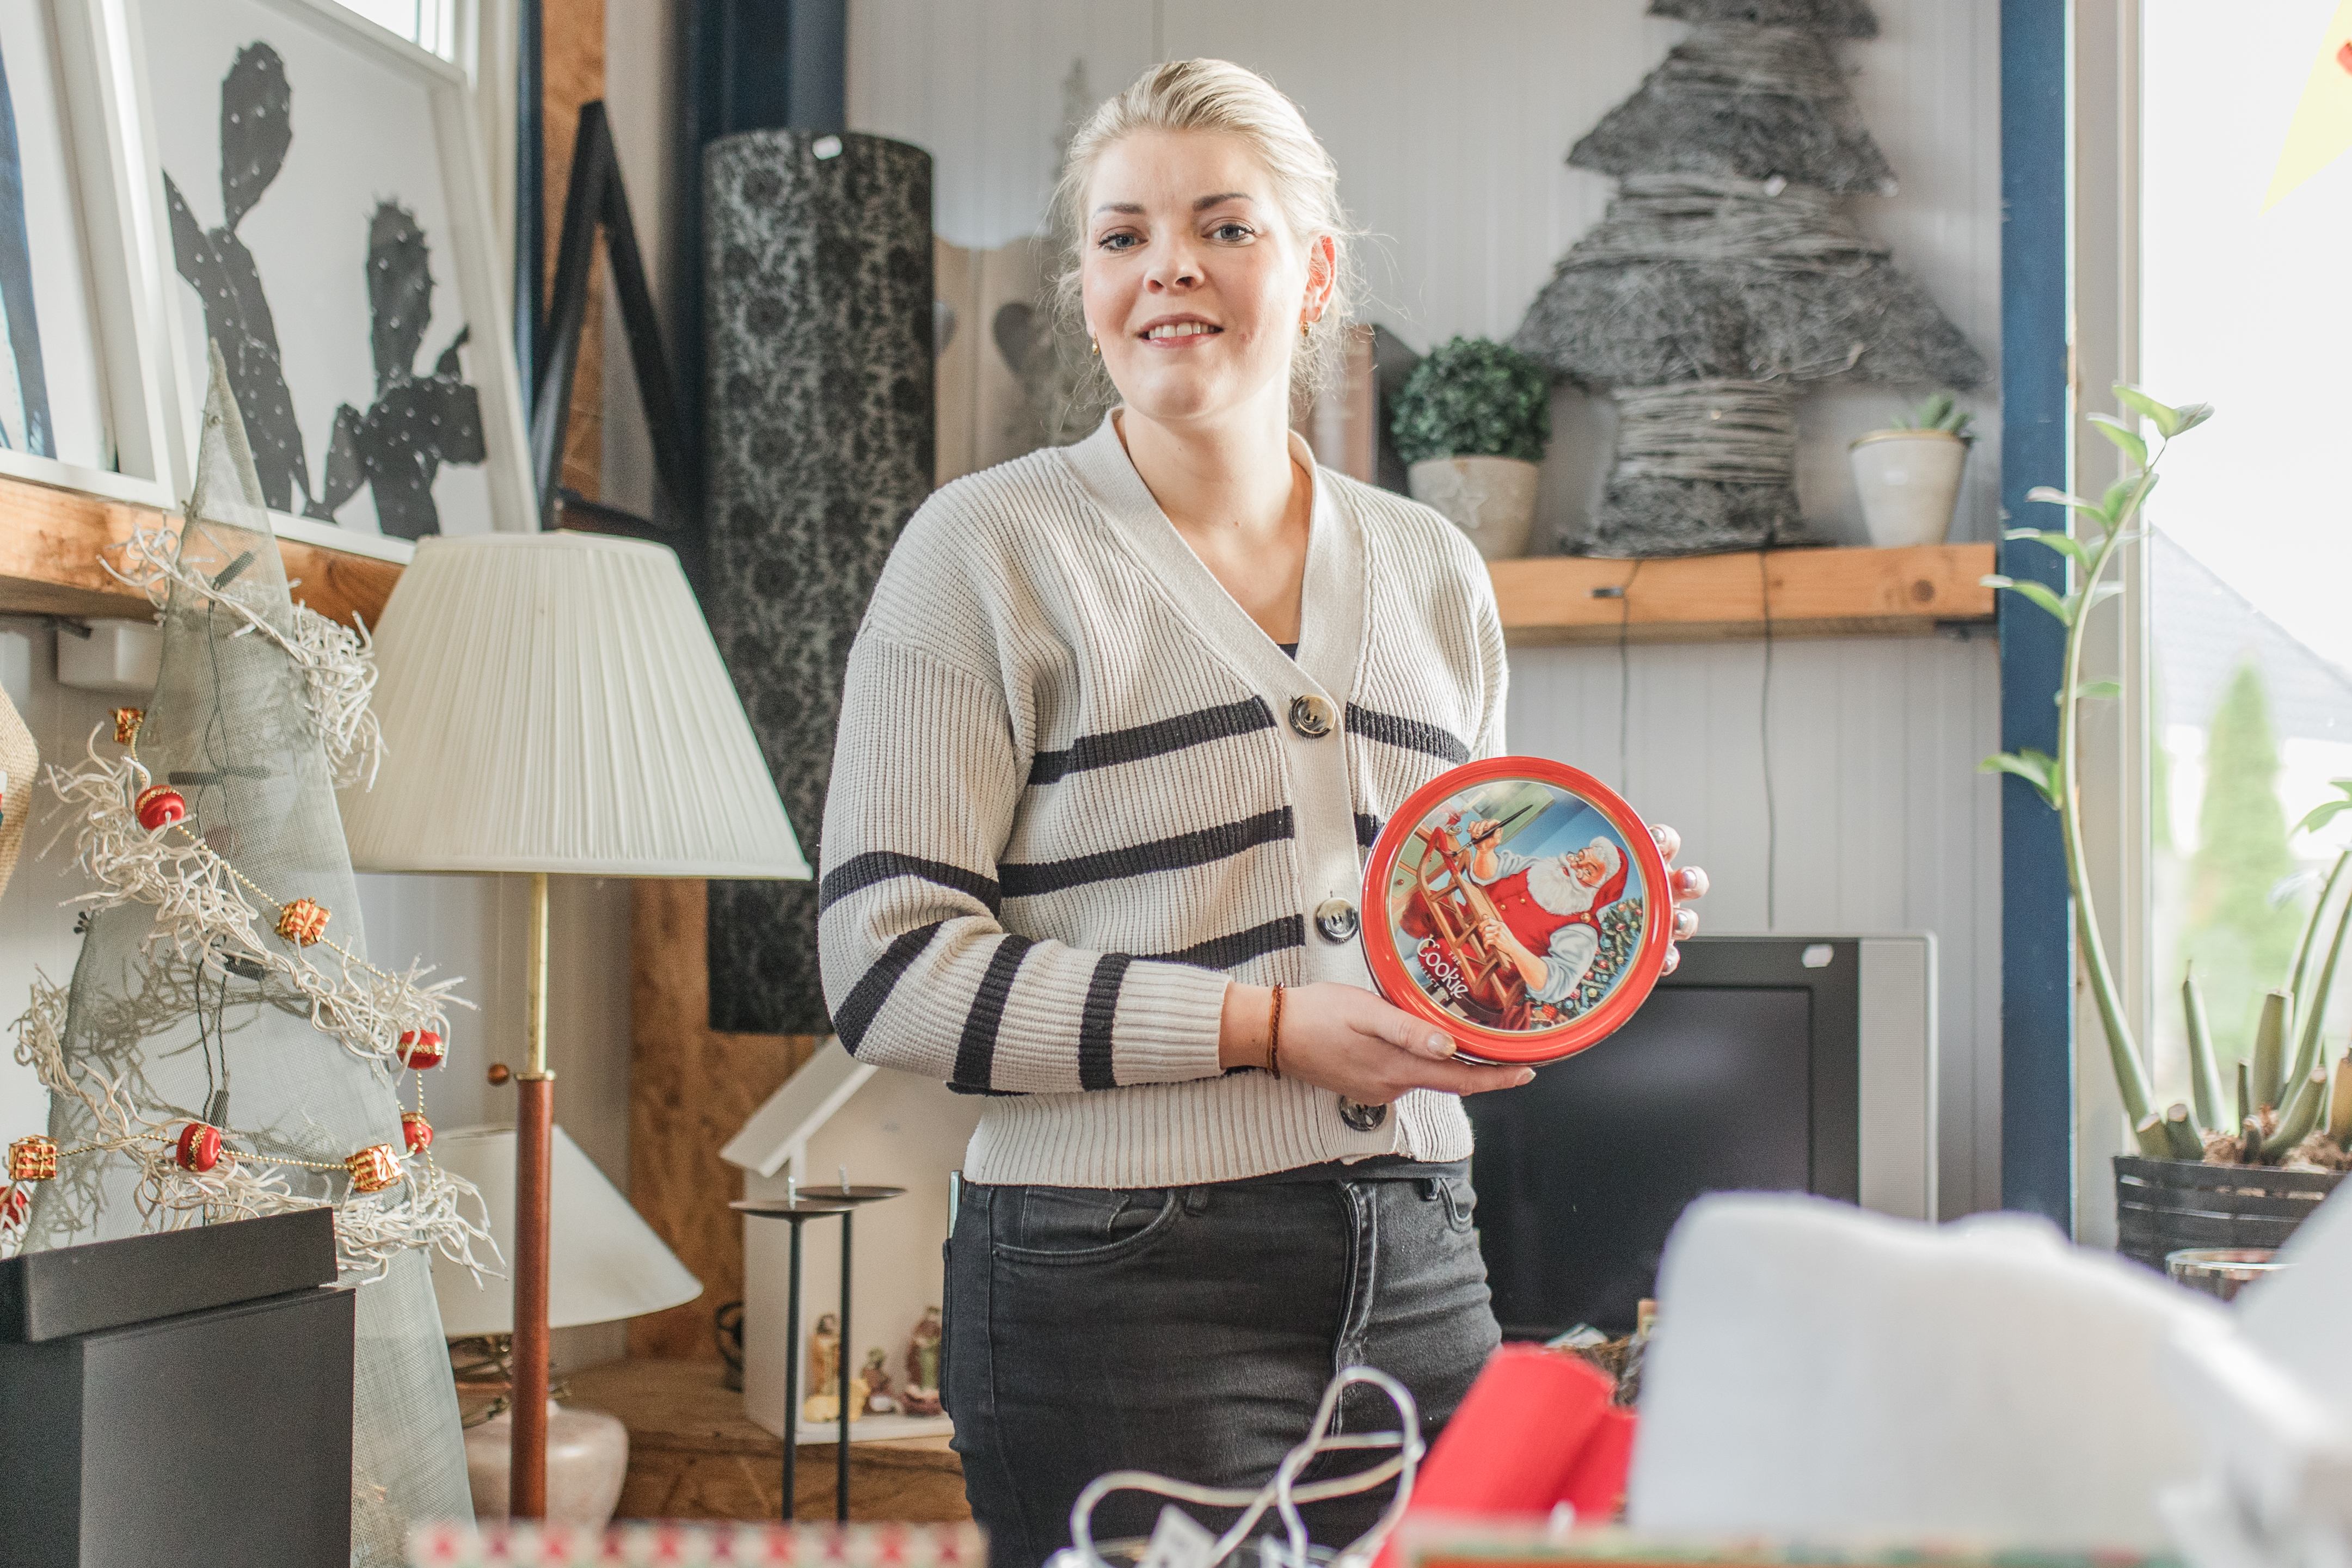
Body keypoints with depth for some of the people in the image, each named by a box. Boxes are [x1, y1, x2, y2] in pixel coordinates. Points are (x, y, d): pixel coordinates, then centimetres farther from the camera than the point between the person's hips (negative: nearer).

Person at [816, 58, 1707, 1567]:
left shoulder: (1430, 571, 14)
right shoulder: (992, 549, -3)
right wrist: (1268, 1025, -17)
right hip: (1124, 1288, -5)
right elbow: (890, 964, -11)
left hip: (1413, 1274, 5)